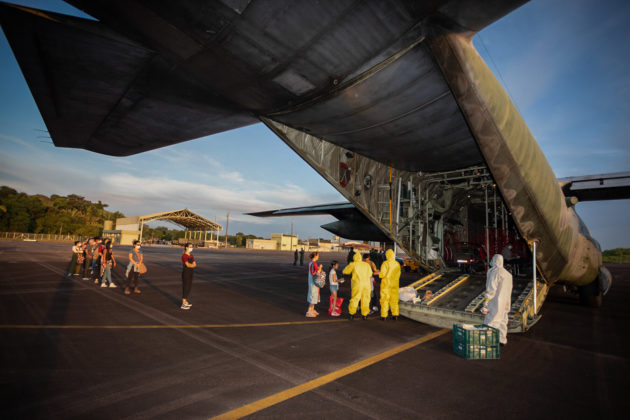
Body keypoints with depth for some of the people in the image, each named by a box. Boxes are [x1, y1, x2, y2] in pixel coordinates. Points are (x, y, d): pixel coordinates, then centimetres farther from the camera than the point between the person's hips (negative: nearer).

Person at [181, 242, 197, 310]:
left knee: (189, 287, 16)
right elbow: (187, 265, -24)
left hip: (190, 273, 9)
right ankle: (183, 304, 2)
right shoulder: (184, 255, -17)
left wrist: (190, 265, -15)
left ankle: (185, 301, 30)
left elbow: (195, 264, 5)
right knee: (185, 288, -5)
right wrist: (192, 264, -7)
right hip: (185, 273, -9)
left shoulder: (191, 255, 11)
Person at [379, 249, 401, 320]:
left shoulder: (385, 263, -14)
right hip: (394, 284, 5)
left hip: (386, 284, -4)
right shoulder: (397, 264, 3)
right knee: (394, 299, 12)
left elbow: (382, 274, -17)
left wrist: (379, 274, 4)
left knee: (384, 299, 2)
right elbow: (398, 274, 9)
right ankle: (395, 315, 12)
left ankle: (384, 316, 3)